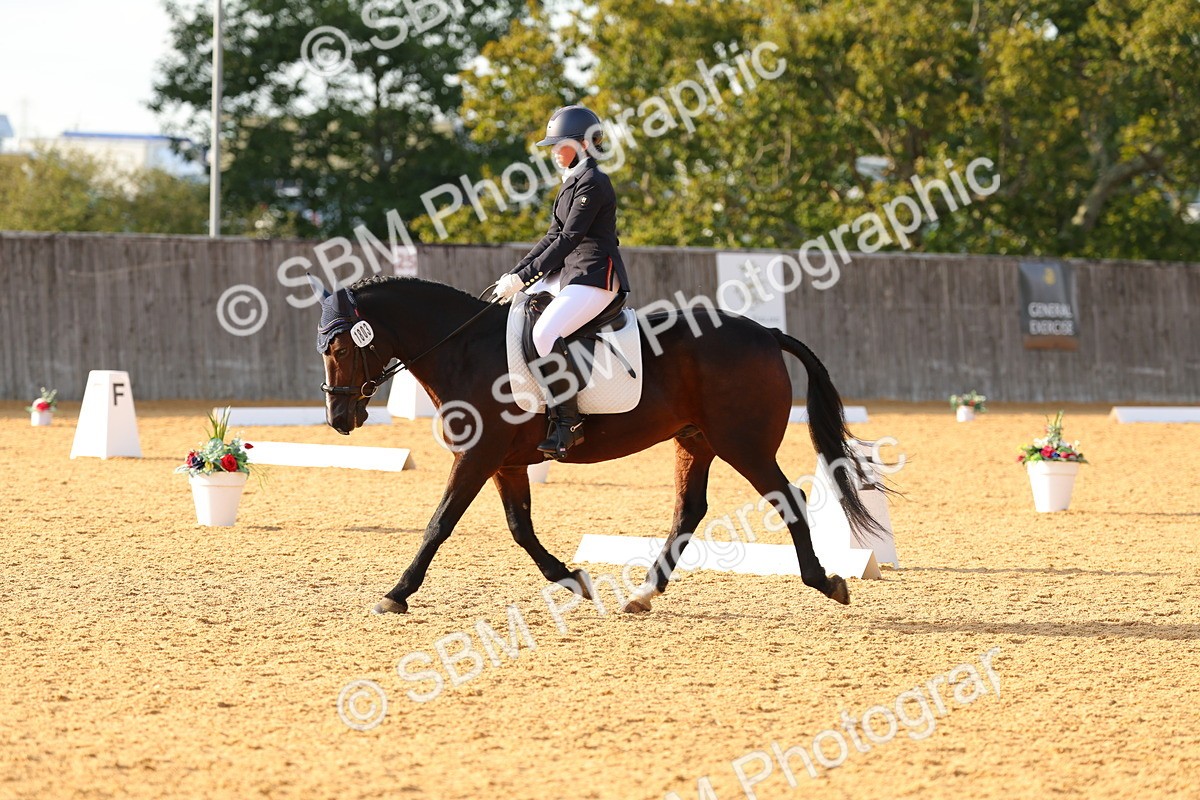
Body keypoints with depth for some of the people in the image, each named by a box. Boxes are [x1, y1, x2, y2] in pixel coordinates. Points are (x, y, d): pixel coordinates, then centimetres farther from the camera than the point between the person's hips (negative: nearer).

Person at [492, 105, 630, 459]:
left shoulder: (593, 183, -13)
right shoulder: (572, 181, 18)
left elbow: (569, 239, -18)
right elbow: (554, 236, 18)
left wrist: (524, 277, -18)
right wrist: (515, 274, 9)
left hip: (596, 275, -11)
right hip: (568, 271, 11)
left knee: (545, 333, -29)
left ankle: (569, 422, -24)